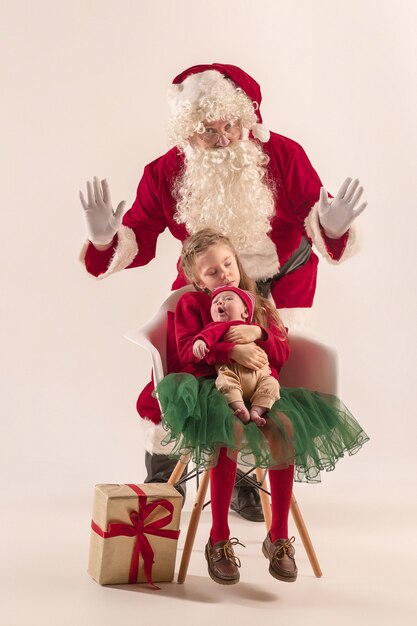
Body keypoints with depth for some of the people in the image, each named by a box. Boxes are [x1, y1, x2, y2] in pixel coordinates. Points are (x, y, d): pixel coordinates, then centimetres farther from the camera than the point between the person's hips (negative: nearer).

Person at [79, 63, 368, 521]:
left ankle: (246, 481, 21)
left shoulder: (283, 156, -24)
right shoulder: (166, 174, -20)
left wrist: (331, 226, -44)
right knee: (173, 370, -3)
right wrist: (105, 238, -36)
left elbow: (314, 221, -21)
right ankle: (161, 478, 21)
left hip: (282, 281, -1)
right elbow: (138, 239, -15)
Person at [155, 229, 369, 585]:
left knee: (286, 427, -28)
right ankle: (219, 541, -26)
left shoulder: (259, 306, 21)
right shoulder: (191, 304, 10)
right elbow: (189, 351, -7)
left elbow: (283, 354, 11)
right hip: (212, 386, -3)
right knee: (231, 428, -36)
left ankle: (279, 537, -17)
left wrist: (259, 334, -9)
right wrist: (232, 351, -22)